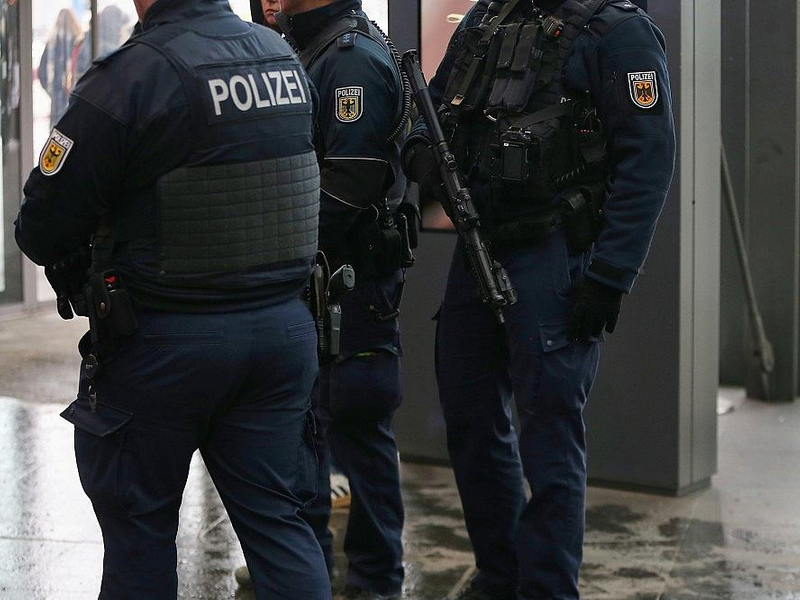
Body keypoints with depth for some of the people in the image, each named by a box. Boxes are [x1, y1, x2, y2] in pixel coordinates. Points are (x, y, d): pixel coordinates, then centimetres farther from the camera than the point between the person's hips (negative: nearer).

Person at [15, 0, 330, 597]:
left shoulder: (133, 75, -18)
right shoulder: (284, 57, 2)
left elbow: (44, 226, -14)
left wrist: (64, 258, 8)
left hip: (165, 341, -5)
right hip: (282, 326, 6)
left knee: (139, 524, 12)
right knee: (275, 517, 11)